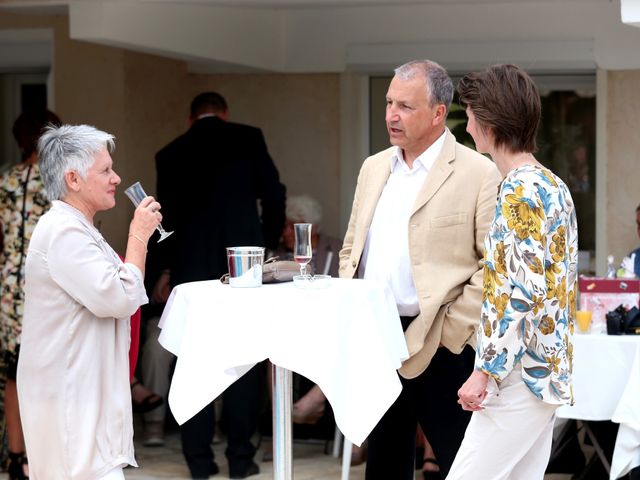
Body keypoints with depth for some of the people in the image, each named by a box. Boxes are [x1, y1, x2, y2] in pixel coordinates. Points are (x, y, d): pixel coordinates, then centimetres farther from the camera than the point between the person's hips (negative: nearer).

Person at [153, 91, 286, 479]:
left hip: (191, 267, 2)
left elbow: (166, 217, 11)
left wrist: (167, 268, 25)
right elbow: (274, 195, 0)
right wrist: (268, 245, 15)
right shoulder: (248, 138, 3)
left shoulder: (170, 154, 8)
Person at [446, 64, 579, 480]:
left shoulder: (521, 190, -15)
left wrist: (485, 371, -18)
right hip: (548, 368, 10)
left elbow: (522, 292, -22)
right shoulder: (553, 185, 14)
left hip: (521, 373, -10)